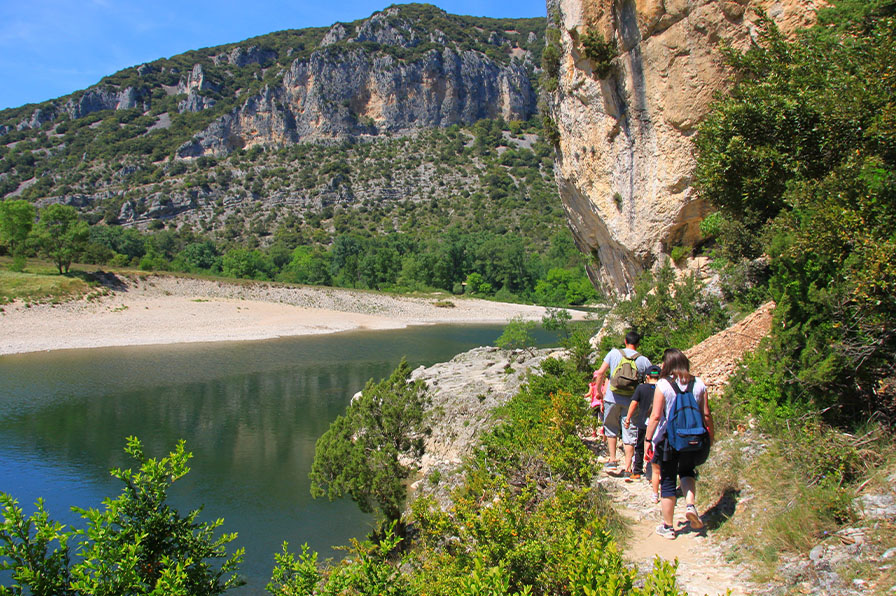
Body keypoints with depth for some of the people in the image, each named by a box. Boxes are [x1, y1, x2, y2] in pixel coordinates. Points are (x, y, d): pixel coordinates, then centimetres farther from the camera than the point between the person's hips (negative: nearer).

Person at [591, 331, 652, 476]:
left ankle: (612, 460, 16)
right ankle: (628, 468, 5)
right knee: (629, 434, 5)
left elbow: (600, 373, -1)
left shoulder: (614, 353, -1)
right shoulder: (643, 360, -2)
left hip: (612, 398, 0)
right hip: (631, 401, 0)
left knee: (611, 430, 18)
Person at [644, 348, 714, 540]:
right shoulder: (698, 384, -1)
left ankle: (667, 526, 17)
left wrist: (648, 439, -4)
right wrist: (711, 433, 19)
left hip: (667, 439, -3)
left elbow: (655, 416, -13)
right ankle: (691, 504, 3)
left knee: (668, 481, 9)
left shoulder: (663, 385, -11)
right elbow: (706, 414, 3)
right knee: (687, 471, 28)